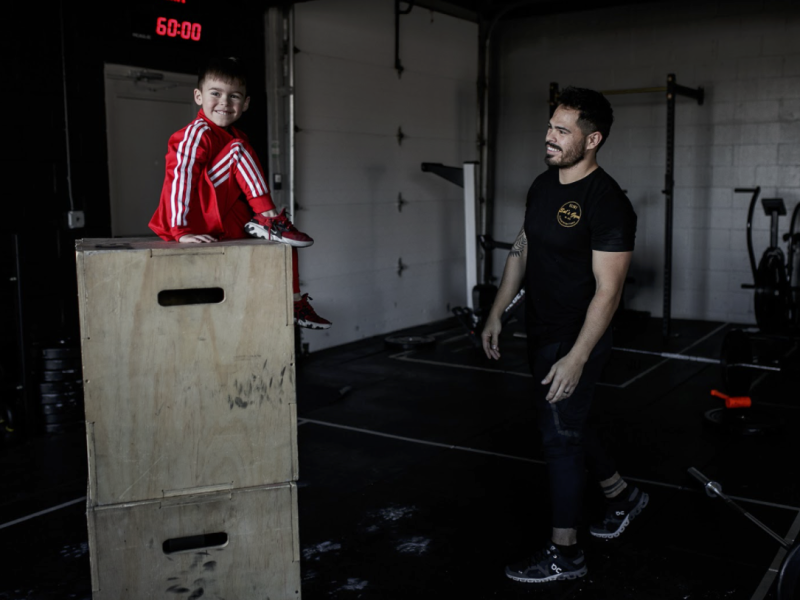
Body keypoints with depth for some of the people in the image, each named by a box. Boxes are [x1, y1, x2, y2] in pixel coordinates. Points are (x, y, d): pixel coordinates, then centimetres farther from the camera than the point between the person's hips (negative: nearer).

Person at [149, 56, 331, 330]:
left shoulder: (233, 136, 14)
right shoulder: (198, 132, -12)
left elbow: (237, 192, 21)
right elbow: (181, 176, -23)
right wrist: (180, 231, -31)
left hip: (223, 221, 9)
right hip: (195, 220, -9)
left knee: (285, 235, 9)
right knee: (238, 148, -21)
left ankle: (295, 303, 11)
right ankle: (269, 219, -22)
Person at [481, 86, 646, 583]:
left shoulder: (607, 202, -20)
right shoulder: (543, 185, 6)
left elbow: (608, 290, -22)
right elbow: (521, 252, 15)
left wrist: (576, 358, -25)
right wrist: (496, 314, 13)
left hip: (576, 340, -8)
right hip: (541, 332, 9)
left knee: (561, 436, 0)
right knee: (568, 426, 21)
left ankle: (565, 553, 16)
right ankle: (623, 496, 45)